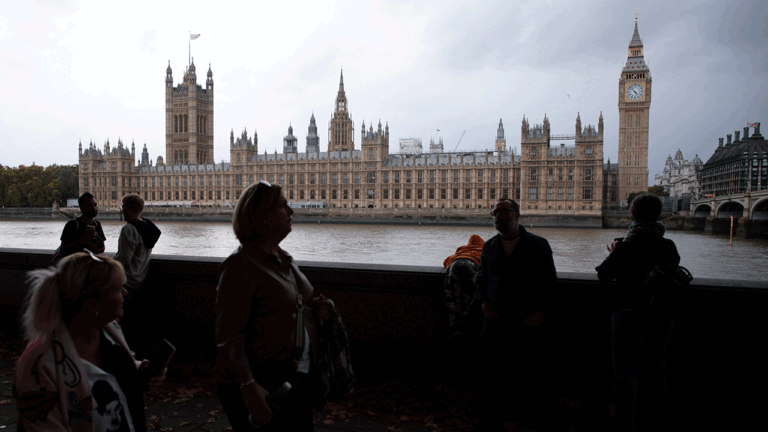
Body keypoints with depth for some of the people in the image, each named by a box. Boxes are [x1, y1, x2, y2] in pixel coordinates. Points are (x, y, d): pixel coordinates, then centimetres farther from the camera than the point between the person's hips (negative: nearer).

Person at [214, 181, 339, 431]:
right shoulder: (240, 265, -18)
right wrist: (248, 386, -31)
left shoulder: (284, 260, 9)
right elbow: (229, 335, -23)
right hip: (262, 386, -8)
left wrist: (319, 309, 4)